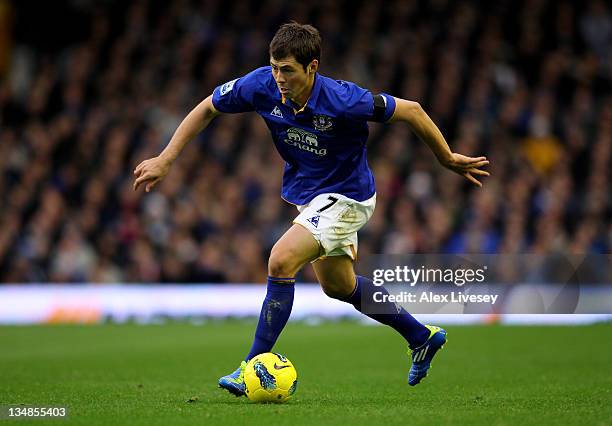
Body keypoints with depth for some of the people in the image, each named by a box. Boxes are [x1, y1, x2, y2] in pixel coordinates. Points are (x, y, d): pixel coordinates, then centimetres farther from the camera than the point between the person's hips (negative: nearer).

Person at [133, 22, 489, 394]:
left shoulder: (341, 100, -31)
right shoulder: (262, 86, -19)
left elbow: (410, 110, -19)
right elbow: (207, 110, -4)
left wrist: (449, 159, -8)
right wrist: (164, 161, -8)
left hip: (346, 195, -7)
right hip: (307, 193, 7)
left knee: (281, 261, -25)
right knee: (338, 286, 22)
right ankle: (422, 336, 42)